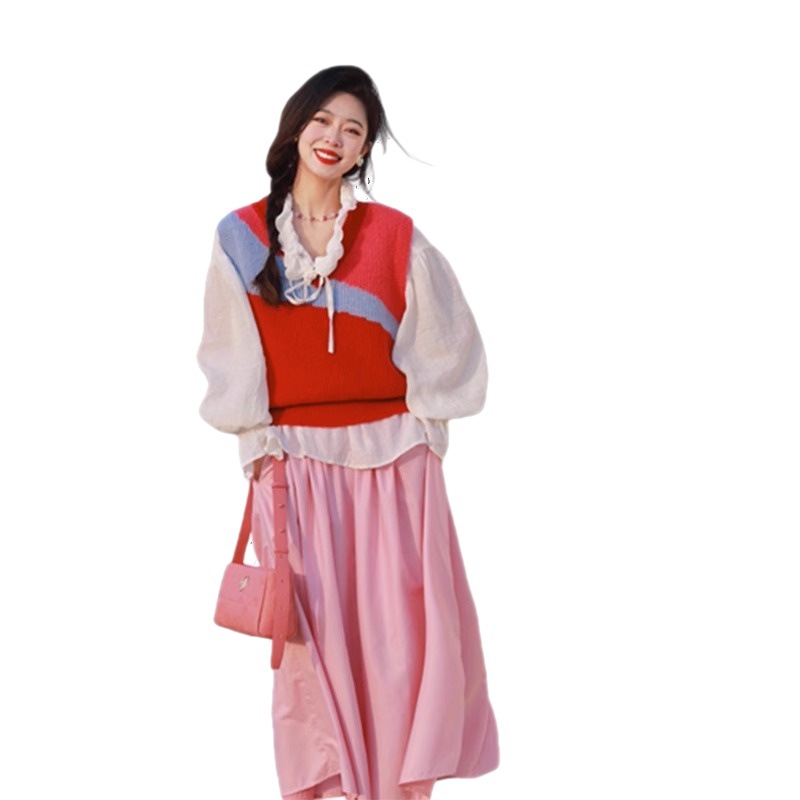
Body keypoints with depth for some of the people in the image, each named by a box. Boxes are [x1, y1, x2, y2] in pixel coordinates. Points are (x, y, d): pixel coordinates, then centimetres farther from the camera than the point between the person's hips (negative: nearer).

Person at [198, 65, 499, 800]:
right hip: (295, 460, 0)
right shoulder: (242, 237, 0)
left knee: (404, 624, 2)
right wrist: (259, 442, -1)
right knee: (312, 630, 4)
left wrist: (422, 423, 3)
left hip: (393, 457, 0)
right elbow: (230, 355, 3)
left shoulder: (395, 235, -2)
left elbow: (443, 340, 4)